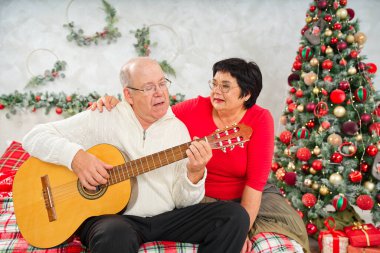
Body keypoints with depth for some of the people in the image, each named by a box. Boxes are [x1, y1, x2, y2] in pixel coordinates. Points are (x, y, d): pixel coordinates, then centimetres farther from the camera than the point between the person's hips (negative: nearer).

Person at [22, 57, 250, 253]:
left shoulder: (178, 128, 7)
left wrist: (195, 174, -18)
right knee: (116, 235, -41)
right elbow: (35, 137, -4)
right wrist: (76, 156, -22)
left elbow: (182, 201, 4)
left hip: (167, 217, 5)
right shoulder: (103, 119, -3)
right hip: (112, 216, -4)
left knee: (235, 215, -13)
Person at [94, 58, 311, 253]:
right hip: (199, 196, 0)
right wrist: (118, 107, -23)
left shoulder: (260, 120, -15)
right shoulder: (195, 109, -10)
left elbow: (256, 180, -19)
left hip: (246, 196, 1)